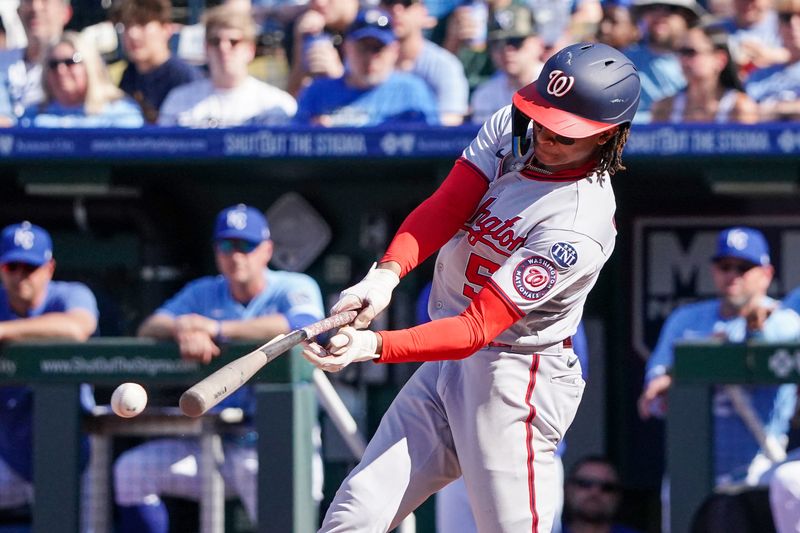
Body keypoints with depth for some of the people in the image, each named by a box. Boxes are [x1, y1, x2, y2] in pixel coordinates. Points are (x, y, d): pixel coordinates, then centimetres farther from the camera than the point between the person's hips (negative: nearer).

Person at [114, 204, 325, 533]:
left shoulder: (294, 289, -3)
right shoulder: (204, 294, 12)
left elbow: (303, 324, -27)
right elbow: (149, 329, -1)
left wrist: (219, 329, -28)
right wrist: (184, 331, -27)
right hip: (214, 444, 6)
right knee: (131, 469, -6)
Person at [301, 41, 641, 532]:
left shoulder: (578, 227, -26)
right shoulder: (509, 130, -3)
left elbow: (478, 328, -28)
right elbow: (442, 209, -11)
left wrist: (374, 346, -39)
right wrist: (388, 273, -31)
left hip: (515, 381, -8)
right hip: (446, 361, 8)